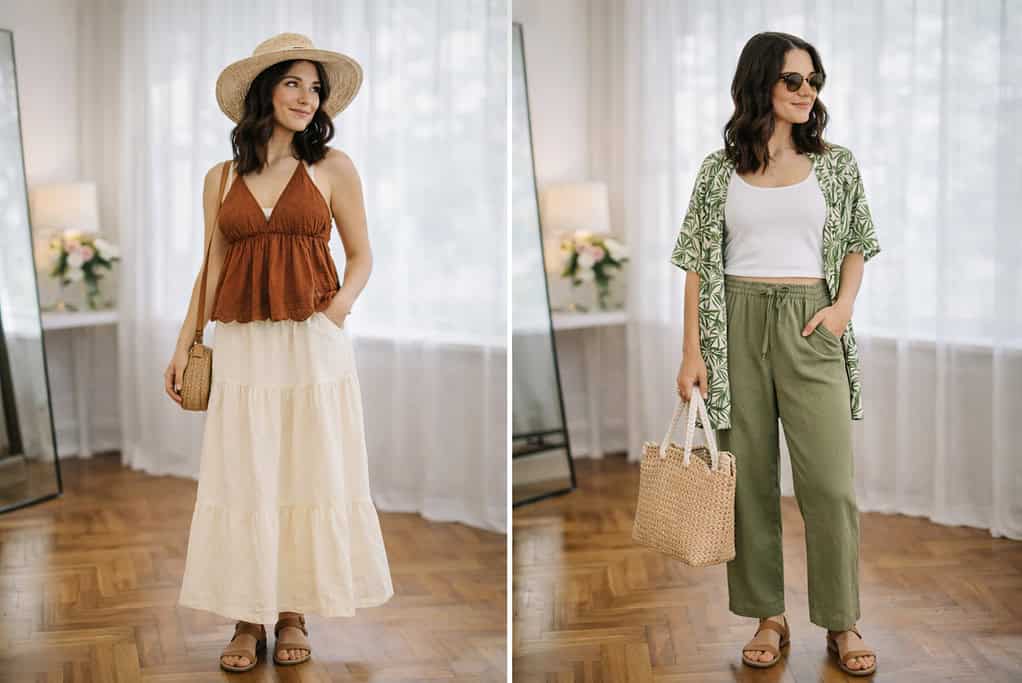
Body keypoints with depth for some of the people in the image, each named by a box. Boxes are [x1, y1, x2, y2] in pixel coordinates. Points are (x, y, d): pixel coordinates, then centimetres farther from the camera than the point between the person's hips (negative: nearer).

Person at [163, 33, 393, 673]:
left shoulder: (333, 168, 3)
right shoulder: (222, 178, 10)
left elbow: (362, 255, 6)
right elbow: (212, 268, 13)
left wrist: (344, 301, -13)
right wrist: (184, 345, 9)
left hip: (314, 347, -1)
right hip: (242, 349, 2)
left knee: (311, 475, 3)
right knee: (242, 482, 2)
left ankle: (294, 614, 15)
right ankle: (249, 618, 12)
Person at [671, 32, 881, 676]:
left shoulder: (836, 162, 7)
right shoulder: (720, 169, 4)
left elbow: (859, 243, 14)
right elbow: (699, 262, 3)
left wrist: (843, 305, -4)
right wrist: (692, 350, -3)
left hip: (809, 326, 0)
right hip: (736, 326, 0)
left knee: (831, 481, -4)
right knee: (750, 477, 4)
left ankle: (842, 623, 9)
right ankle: (768, 617, 15)